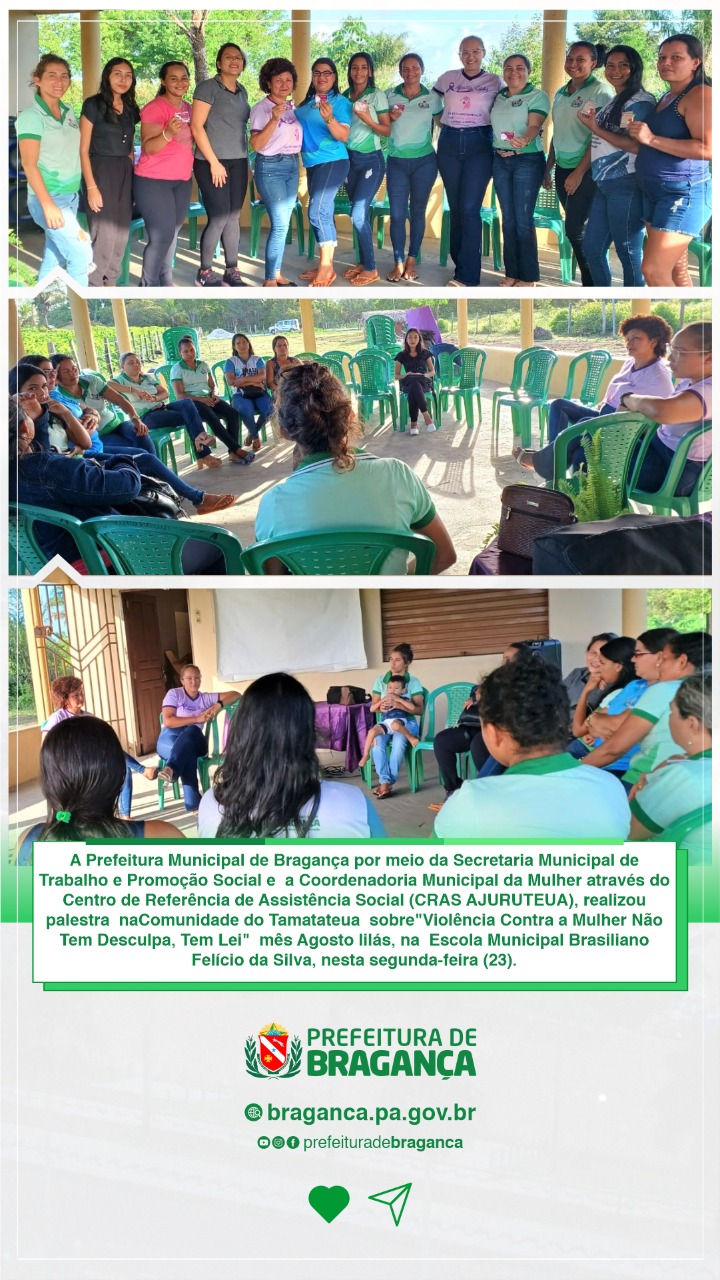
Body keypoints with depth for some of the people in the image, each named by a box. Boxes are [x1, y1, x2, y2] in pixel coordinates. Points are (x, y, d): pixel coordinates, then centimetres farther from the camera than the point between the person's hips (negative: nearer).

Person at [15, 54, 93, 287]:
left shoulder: (68, 111, 9)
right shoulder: (31, 116, -12)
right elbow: (29, 164, -17)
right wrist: (48, 205, -22)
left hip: (71, 195, 7)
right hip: (48, 197, -7)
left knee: (54, 256, 12)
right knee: (82, 254, -9)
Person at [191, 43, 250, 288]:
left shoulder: (242, 91, 14)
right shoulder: (208, 87, -6)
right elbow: (196, 126, -12)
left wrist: (246, 159, 12)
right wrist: (214, 162, -16)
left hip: (238, 162, 6)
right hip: (212, 162, -6)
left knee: (234, 217, 6)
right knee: (219, 218, -9)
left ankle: (231, 271, 12)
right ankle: (204, 273, 2)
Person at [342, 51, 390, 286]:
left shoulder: (378, 96, -7)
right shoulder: (344, 96, 7)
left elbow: (387, 130, -8)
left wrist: (367, 119, -22)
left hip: (371, 160, -5)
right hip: (349, 158, 5)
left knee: (358, 213, -12)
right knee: (358, 213, 7)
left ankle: (371, 269, -4)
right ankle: (363, 262, 17)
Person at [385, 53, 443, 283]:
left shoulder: (432, 97, 1)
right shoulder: (390, 96, 2)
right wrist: (391, 118, -13)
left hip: (424, 161, 0)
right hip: (397, 162, 0)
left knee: (417, 212, 6)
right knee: (397, 214, -4)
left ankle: (412, 260, 15)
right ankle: (399, 262, 3)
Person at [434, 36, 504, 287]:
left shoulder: (495, 81, 3)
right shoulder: (447, 78, 7)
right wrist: (445, 125, 9)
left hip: (479, 144, -3)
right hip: (449, 144, 3)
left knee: (469, 207, -13)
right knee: (455, 206, 6)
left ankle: (466, 275, -14)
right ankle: (460, 262, 17)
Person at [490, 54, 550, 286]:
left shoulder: (538, 96, -5)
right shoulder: (498, 97, 12)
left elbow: (535, 125, -18)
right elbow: (492, 125, 15)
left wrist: (525, 140, -39)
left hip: (527, 160, -6)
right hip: (500, 160, 6)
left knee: (523, 218, -6)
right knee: (508, 218, 7)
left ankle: (528, 275, 0)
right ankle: (511, 271, 14)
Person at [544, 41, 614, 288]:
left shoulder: (601, 91, -9)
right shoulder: (561, 93, 11)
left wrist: (579, 173, -18)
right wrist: (548, 168, 14)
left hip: (586, 170, -6)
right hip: (562, 169, 6)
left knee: (575, 230, -9)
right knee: (576, 228, 8)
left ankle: (591, 283, 4)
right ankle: (591, 279, 16)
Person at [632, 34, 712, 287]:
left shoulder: (700, 94, -12)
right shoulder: (667, 97, 17)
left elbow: (709, 148, -25)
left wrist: (651, 139, -25)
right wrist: (638, 135, 13)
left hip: (683, 193, -9)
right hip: (654, 192, 9)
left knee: (654, 271, -15)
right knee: (675, 271, 11)